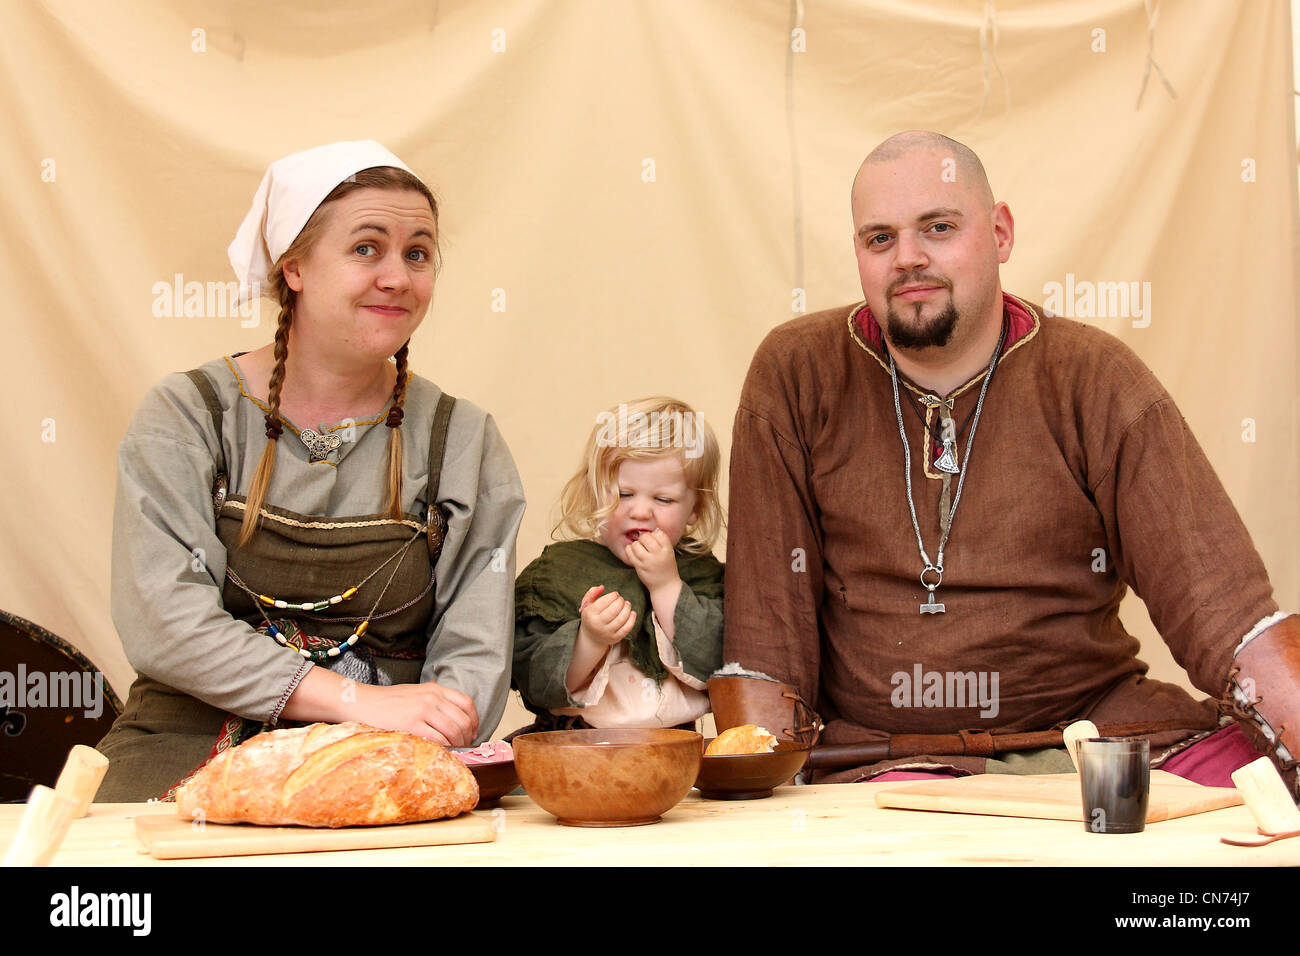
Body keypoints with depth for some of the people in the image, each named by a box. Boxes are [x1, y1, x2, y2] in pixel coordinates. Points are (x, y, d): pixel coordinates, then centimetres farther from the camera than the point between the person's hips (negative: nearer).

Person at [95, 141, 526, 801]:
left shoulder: (463, 441, 11)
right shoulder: (184, 417, 4)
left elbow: (474, 653, 5)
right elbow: (163, 621, -9)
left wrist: (426, 744, -19)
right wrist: (359, 700, -19)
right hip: (195, 753, -1)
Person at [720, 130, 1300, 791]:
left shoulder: (1099, 381, 0)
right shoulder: (794, 376, 1)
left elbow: (1219, 601, -7)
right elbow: (765, 625, 0)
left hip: (1095, 720, 2)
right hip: (884, 750, -2)